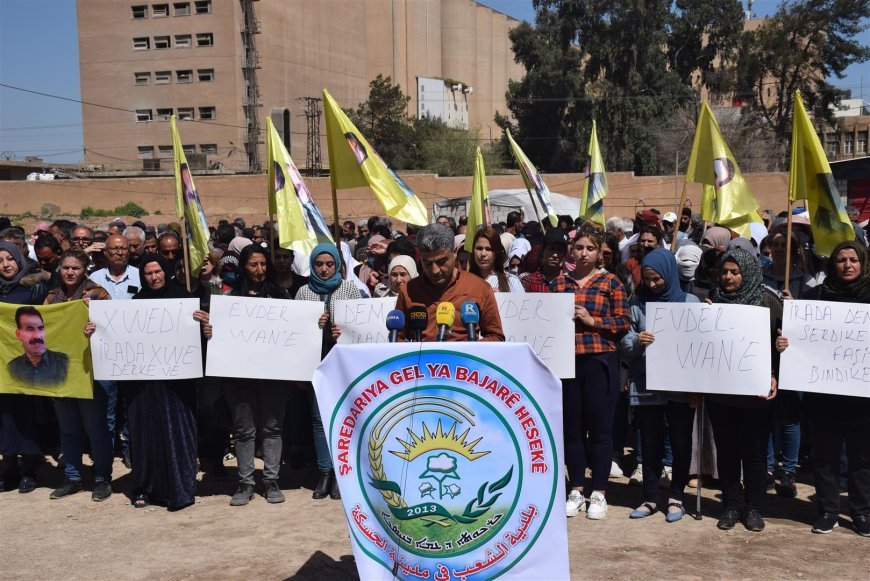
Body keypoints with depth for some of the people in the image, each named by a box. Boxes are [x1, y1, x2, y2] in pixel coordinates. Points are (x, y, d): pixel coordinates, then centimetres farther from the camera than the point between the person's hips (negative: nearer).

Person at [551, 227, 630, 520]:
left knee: (600, 427, 2)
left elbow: (624, 322, -2)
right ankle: (576, 491, 20)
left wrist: (592, 320, -12)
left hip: (600, 361, -2)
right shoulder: (559, 282, 11)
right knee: (572, 427, 8)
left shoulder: (611, 282, 3)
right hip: (566, 361, 3)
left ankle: (599, 494, 13)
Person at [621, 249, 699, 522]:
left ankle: (676, 497, 20)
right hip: (645, 384, 1)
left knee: (681, 442, 5)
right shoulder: (637, 303, 7)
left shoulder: (690, 302, 3)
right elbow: (624, 343, 4)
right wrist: (637, 341, -18)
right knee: (650, 443, 8)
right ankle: (650, 497, 19)